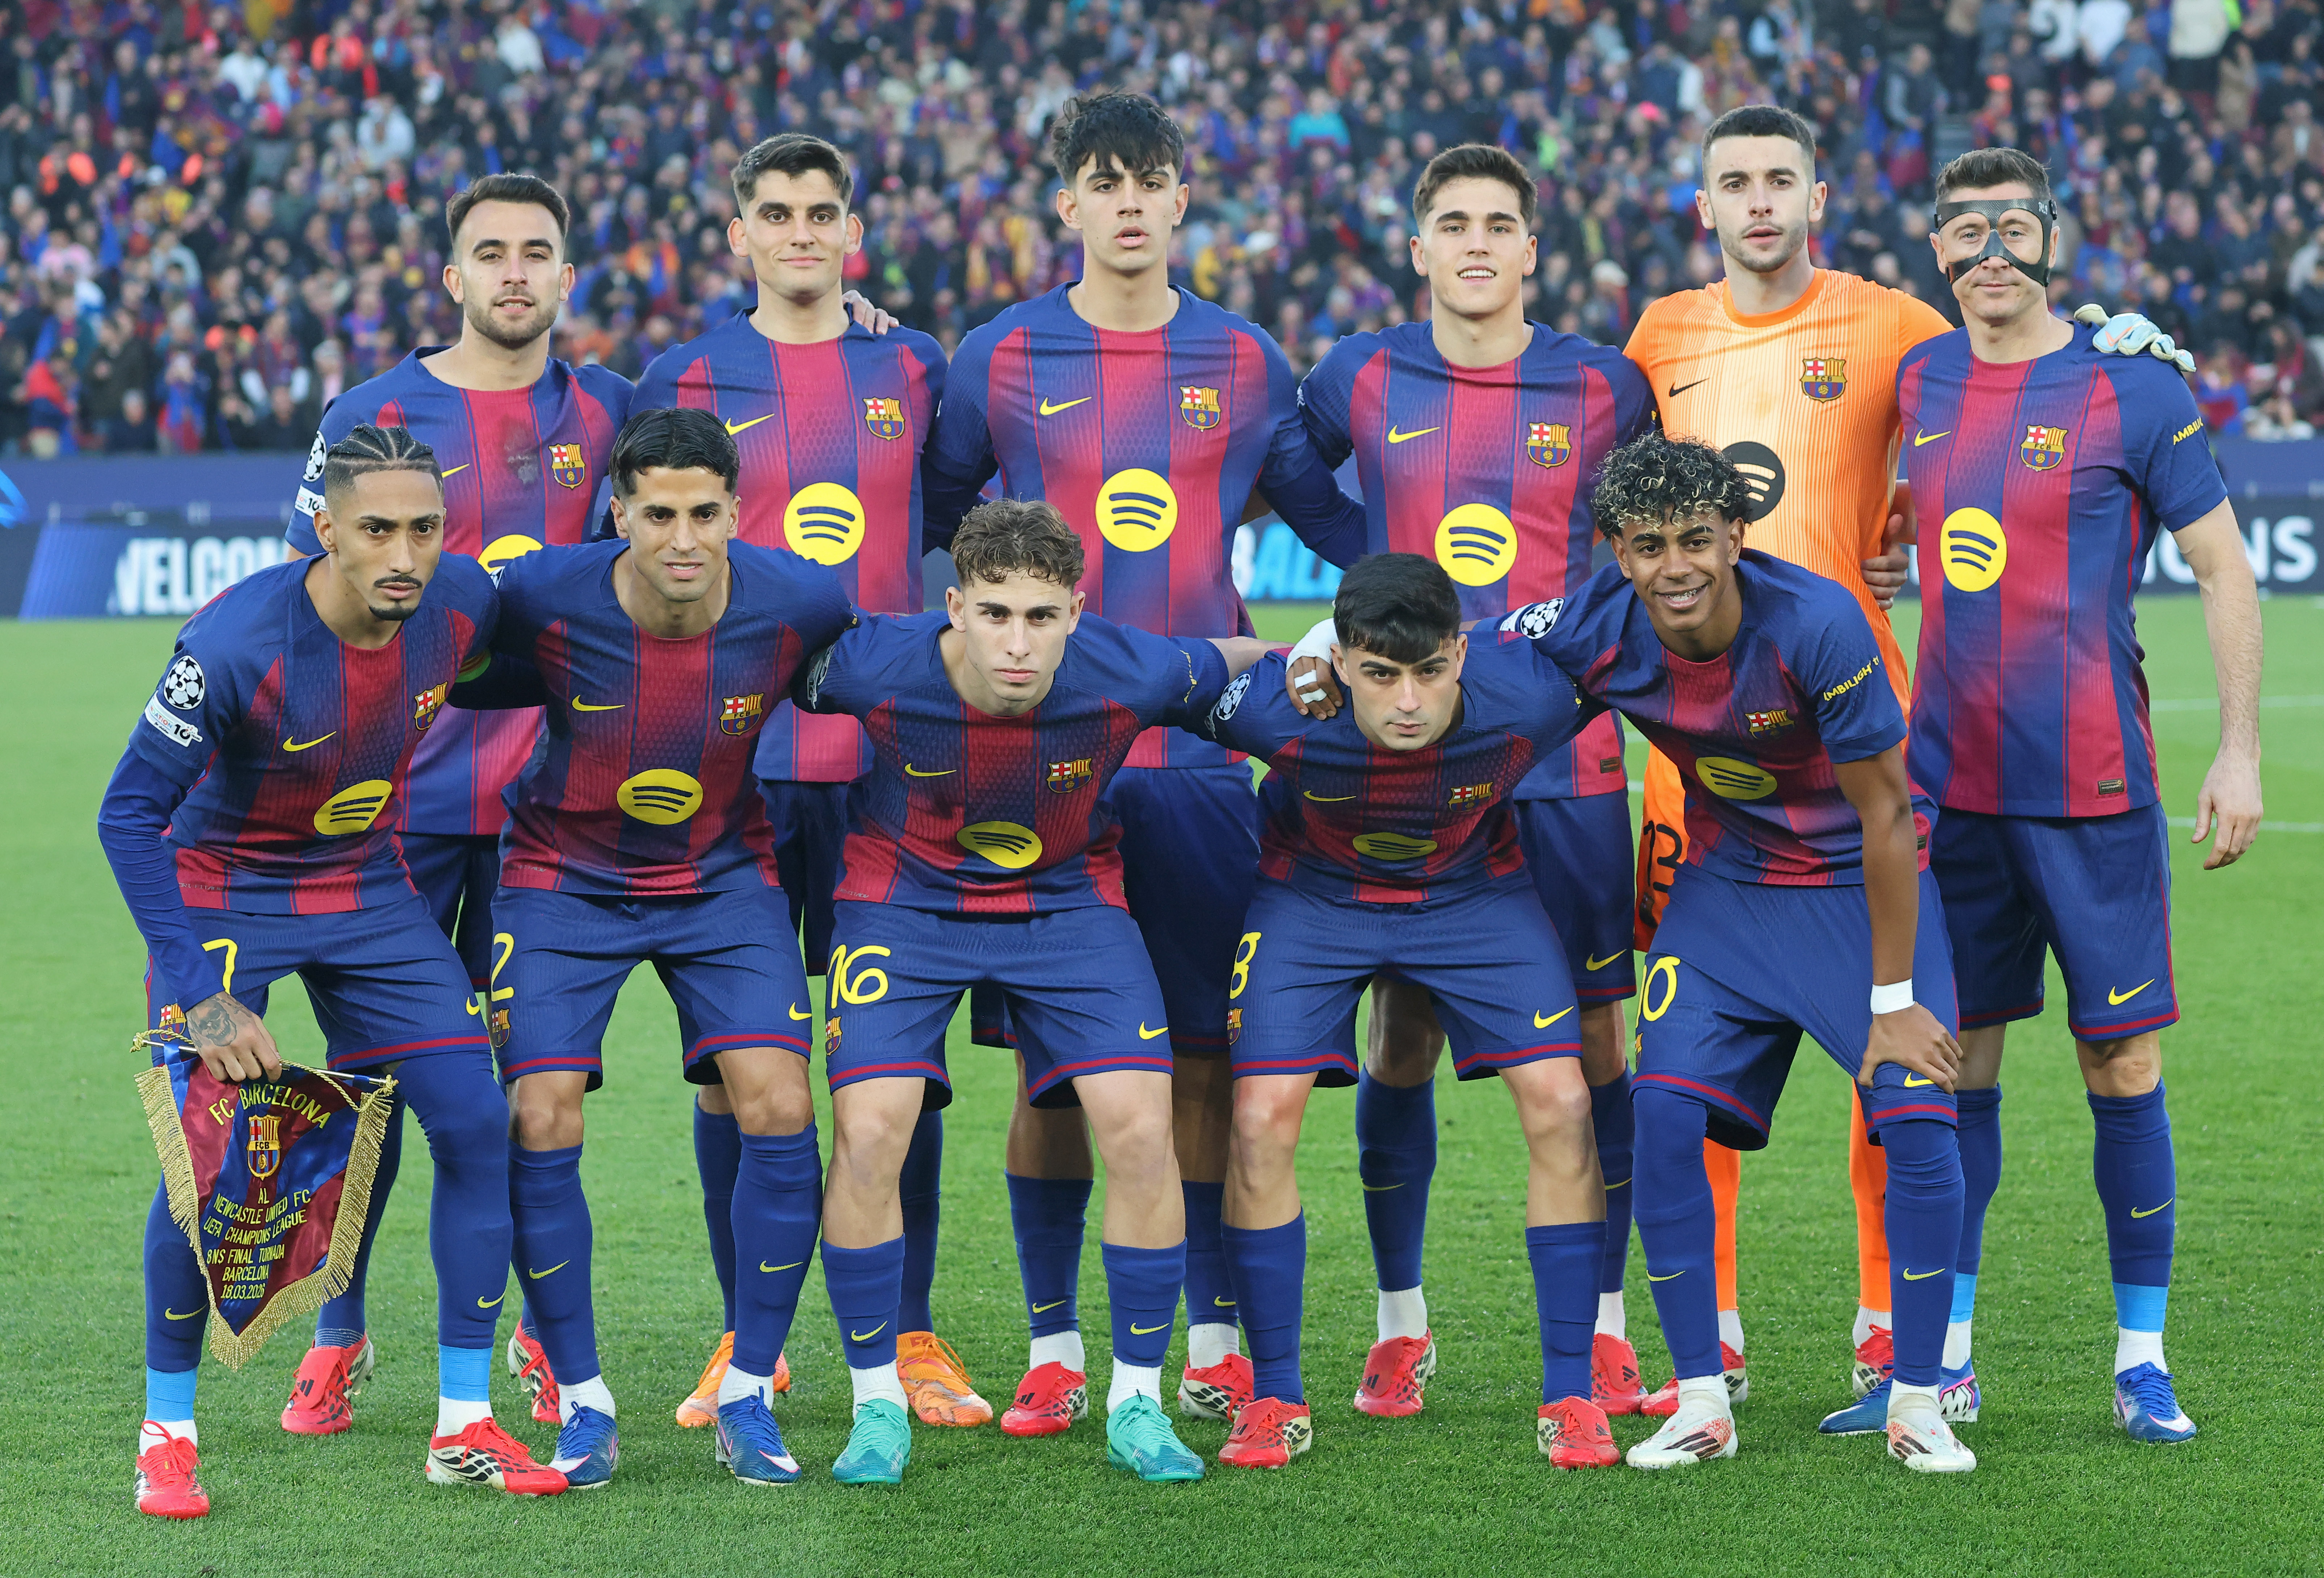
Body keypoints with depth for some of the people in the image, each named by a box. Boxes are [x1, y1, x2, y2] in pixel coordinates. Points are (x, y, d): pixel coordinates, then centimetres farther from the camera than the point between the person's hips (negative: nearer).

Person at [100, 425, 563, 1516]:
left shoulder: (464, 605, -17)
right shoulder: (237, 641, -31)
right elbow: (129, 813, -25)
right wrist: (202, 996, -29)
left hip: (369, 892, 4)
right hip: (222, 894, -4)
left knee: (475, 1125, -5)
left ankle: (463, 1426, 6)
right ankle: (167, 1433, 3)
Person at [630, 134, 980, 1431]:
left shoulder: (916, 371, 9)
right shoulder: (689, 383, 5)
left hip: (889, 757, 1)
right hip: (734, 763, -1)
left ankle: (910, 1336, 9)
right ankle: (749, 1337, 12)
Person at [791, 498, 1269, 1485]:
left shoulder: (1132, 674, -26)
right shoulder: (876, 669, -28)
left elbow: (1242, 664, -3)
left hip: (1069, 901, 1)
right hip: (905, 896, -1)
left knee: (1140, 1127, -12)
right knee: (868, 1133, -16)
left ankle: (1137, 1406, 4)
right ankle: (878, 1408, 2)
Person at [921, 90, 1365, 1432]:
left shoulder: (1246, 363, 8)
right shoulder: (1000, 363, 5)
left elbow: (1345, 527, 18)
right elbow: (921, 531, 14)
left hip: (1201, 753, 1)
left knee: (1209, 1054, 1)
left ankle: (1216, 1341, 10)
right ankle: (1054, 1348, 9)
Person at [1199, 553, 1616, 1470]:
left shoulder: (1527, 696, -34)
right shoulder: (1274, 709, -34)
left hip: (1476, 892, 1)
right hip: (1314, 896, 0)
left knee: (1562, 1106, -12)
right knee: (1261, 1120, -13)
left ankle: (1570, 1397, 0)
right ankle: (1275, 1400, 4)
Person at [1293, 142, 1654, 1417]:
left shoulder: (1604, 389, 3)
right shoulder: (1359, 382, 4)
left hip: (1563, 756, 0)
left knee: (1591, 1037, 0)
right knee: (1402, 1036, 3)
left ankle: (1602, 1324, 10)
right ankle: (1399, 1324, 16)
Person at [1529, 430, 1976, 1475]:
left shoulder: (1816, 624, -29)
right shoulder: (1592, 633, -19)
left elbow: (1887, 816, -21)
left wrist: (1893, 999, -17)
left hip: (1863, 885, -3)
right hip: (1726, 886, 3)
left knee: (1917, 1117, -16)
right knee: (1663, 1110, -13)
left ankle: (1916, 1404, 0)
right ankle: (1702, 1404, -1)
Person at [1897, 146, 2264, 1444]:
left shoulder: (2132, 392, -5)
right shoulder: (1921, 384, 8)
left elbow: (2226, 570, -2)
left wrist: (2240, 753, -8)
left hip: (2092, 787, -4)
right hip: (1950, 784, 4)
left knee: (2124, 1067, -1)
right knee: (1956, 1060, 6)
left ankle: (2143, 1358, 7)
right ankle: (1945, 1350, 14)